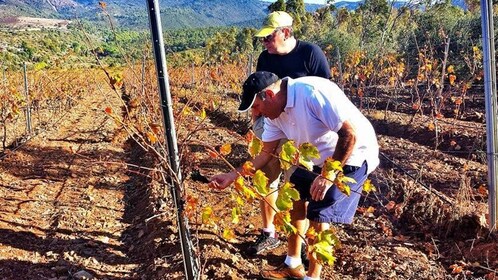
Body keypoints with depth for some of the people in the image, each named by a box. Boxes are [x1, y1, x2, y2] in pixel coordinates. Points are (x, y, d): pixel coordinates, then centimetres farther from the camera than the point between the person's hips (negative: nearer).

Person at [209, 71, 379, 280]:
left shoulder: (313, 92, -31)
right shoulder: (275, 113, -4)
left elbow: (351, 134, -30)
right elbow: (266, 153, 4)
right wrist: (232, 176, -3)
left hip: (352, 157, -8)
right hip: (320, 159, 9)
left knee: (318, 215, -9)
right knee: (296, 201, 12)